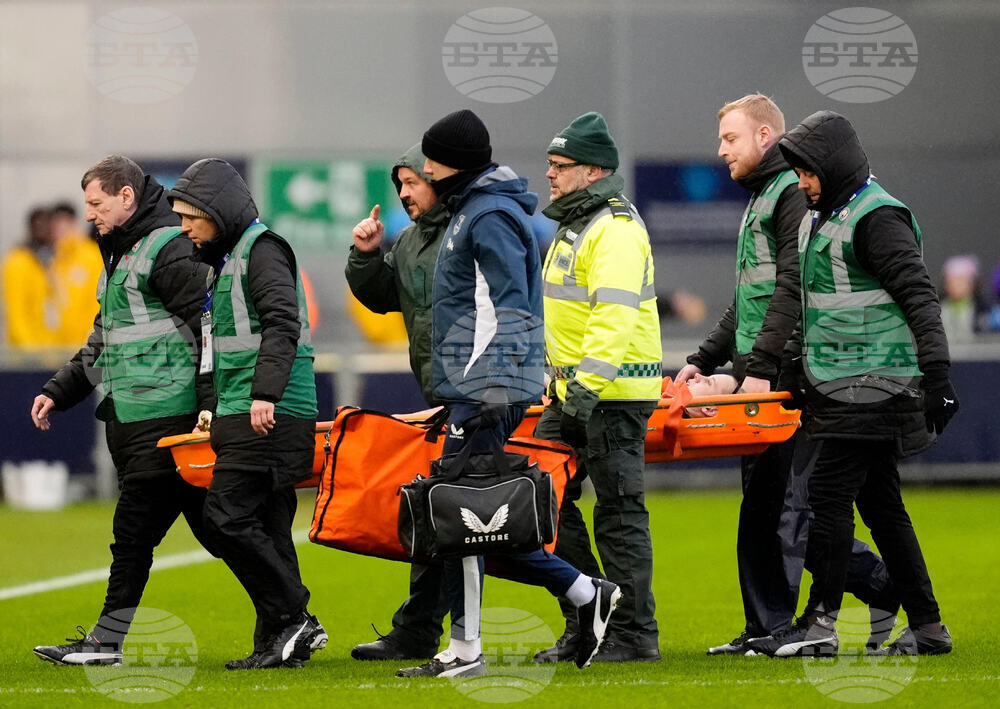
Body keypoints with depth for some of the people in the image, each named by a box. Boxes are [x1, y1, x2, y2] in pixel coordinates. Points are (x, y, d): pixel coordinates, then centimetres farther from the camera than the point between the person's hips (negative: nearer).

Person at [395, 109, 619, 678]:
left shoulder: (491, 216, -12)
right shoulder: (472, 210, 20)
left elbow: (506, 310, -18)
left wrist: (493, 395, -23)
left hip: (488, 390, -11)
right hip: (471, 390, 11)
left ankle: (465, 649, -3)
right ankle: (585, 593, 13)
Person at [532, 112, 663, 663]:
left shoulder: (616, 230, -14)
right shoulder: (574, 226, 19)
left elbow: (614, 314, -25)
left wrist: (588, 384, -32)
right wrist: (564, 382, 27)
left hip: (613, 394, -10)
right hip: (574, 392, 10)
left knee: (619, 511, -6)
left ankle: (635, 634, -2)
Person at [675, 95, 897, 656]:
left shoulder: (795, 193, -9)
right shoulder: (762, 198, 23)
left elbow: (793, 289, -19)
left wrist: (760, 367, -23)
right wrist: (704, 361, 22)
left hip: (788, 378, -10)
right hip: (760, 379, 10)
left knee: (786, 505, -9)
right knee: (761, 507, 7)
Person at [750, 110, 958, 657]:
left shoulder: (877, 218, -13)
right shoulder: (822, 218, 18)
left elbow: (919, 298, -18)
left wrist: (937, 375, -24)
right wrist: (795, 363, 29)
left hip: (871, 385, -10)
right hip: (841, 387, 10)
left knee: (828, 494, -11)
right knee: (879, 501, 9)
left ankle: (820, 623, -9)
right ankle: (927, 626, 11)